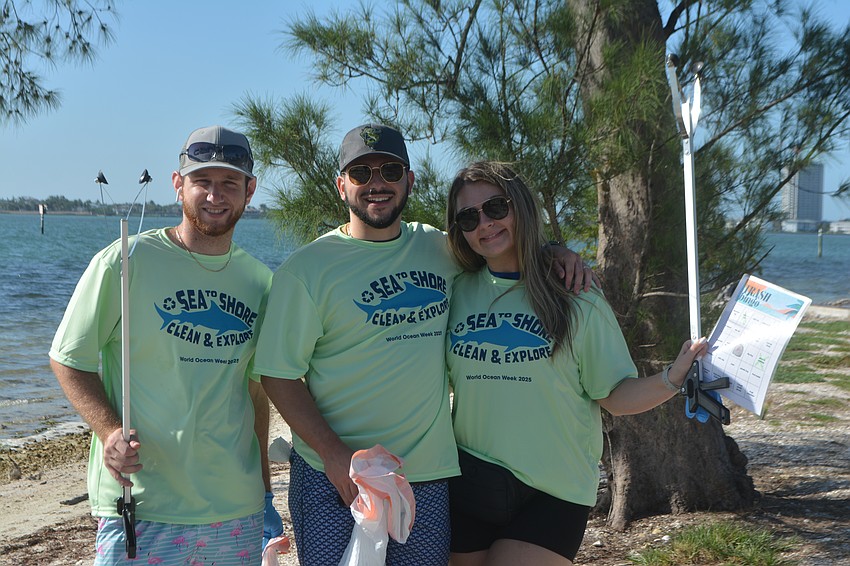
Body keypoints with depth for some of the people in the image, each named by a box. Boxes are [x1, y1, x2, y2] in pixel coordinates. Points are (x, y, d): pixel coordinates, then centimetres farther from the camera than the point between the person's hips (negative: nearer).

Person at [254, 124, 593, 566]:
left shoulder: (437, 247, 6)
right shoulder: (307, 269, -6)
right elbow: (279, 375, -7)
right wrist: (335, 456, -17)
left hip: (429, 476, 4)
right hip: (333, 480, -3)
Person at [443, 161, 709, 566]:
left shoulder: (575, 297, -4)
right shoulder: (457, 292, 3)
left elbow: (615, 396, -5)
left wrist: (673, 379, -22)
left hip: (552, 496, -3)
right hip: (468, 487, 3)